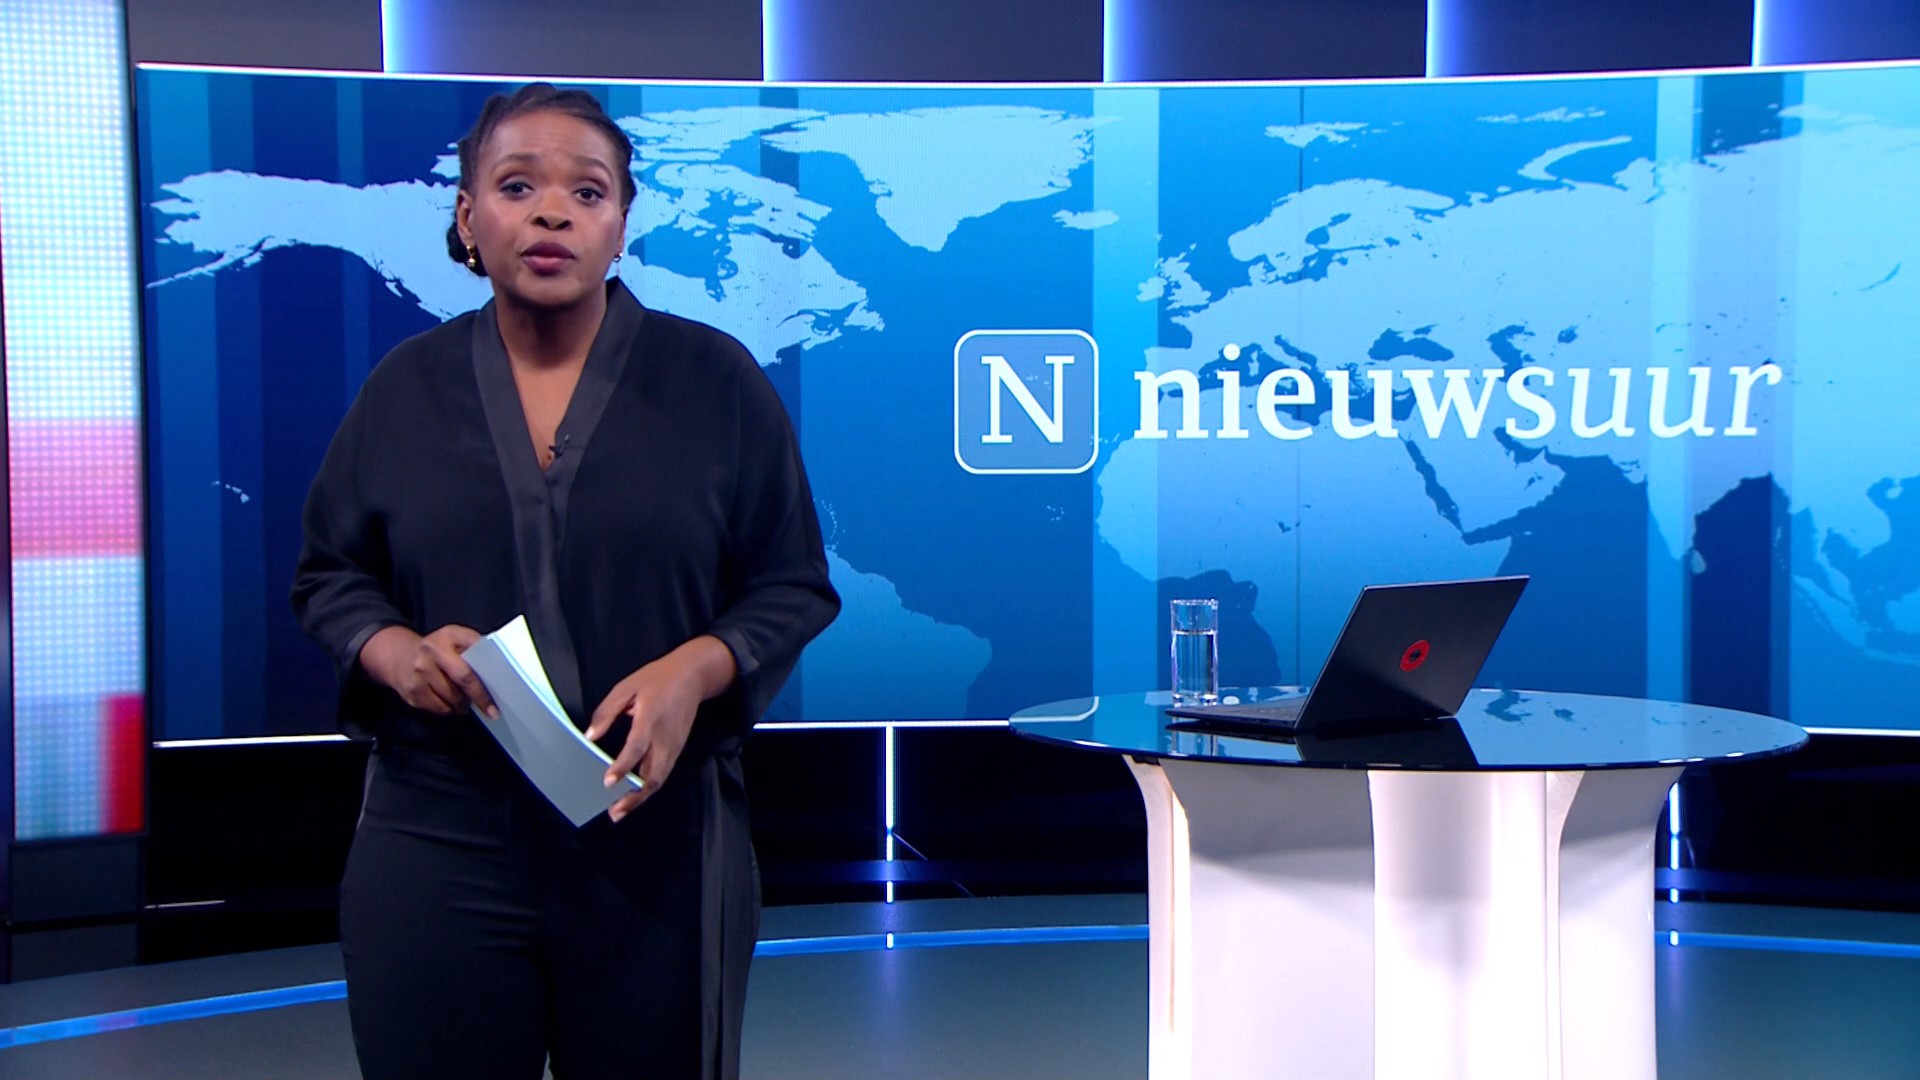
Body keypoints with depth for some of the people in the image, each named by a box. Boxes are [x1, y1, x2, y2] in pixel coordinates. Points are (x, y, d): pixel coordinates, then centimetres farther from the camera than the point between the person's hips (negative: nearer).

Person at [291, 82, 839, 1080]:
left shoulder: (714, 380, 0)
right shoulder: (405, 388, 5)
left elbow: (793, 586, 2)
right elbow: (330, 574, 12)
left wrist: (694, 670, -17)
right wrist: (394, 651, -10)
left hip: (658, 853, -1)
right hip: (437, 853, 1)